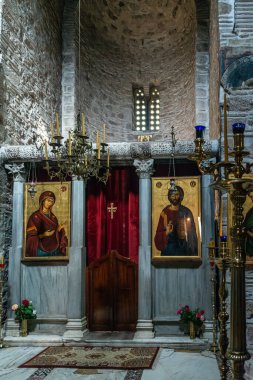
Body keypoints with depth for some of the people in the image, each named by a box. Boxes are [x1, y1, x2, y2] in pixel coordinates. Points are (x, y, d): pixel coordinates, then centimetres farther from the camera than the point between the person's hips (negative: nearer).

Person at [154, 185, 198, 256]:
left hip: (183, 246, 0)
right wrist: (166, 232, -19)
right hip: (169, 245, 0)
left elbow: (192, 232, 4)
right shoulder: (165, 212, 2)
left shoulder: (186, 212, 4)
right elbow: (159, 233, 1)